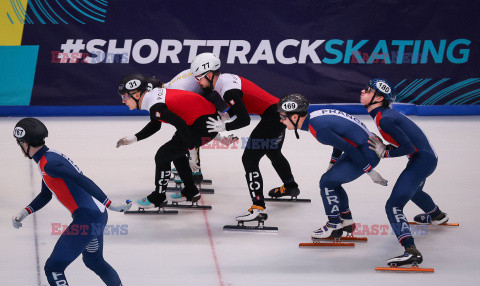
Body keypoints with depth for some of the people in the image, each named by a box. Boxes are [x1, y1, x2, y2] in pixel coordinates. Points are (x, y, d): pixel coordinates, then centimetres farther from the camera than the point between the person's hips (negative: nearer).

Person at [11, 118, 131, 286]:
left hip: (87, 218, -10)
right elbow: (45, 195, 28)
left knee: (53, 267, -6)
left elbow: (83, 182, -23)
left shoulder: (49, 163, -17)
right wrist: (25, 213, 18)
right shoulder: (47, 159, 16)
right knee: (94, 261, 31)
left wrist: (109, 204, -25)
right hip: (97, 215, 10)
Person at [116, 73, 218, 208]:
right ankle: (190, 192, 35)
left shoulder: (156, 106, -22)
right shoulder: (153, 94, 10)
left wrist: (192, 153, -23)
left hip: (204, 126, -10)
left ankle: (158, 198, 11)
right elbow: (155, 125, 25)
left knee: (163, 155, -4)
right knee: (175, 152, 27)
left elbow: (181, 125, -28)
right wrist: (134, 138, 21)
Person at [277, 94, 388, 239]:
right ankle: (346, 221, 28)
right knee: (331, 181, 17)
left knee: (327, 182, -6)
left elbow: (349, 149, -24)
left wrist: (370, 171, -16)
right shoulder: (315, 117, 5)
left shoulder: (319, 129, -25)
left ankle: (334, 227, 5)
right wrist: (332, 164, 24)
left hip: (366, 154, -10)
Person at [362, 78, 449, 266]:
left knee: (394, 206, -19)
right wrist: (382, 148, 7)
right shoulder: (384, 114, 10)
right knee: (413, 190, 40)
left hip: (422, 159, -11)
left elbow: (408, 147, -22)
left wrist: (384, 152, -12)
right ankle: (437, 216, 69)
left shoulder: (384, 119, -20)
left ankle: (411, 251, -34)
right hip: (427, 157, 11)